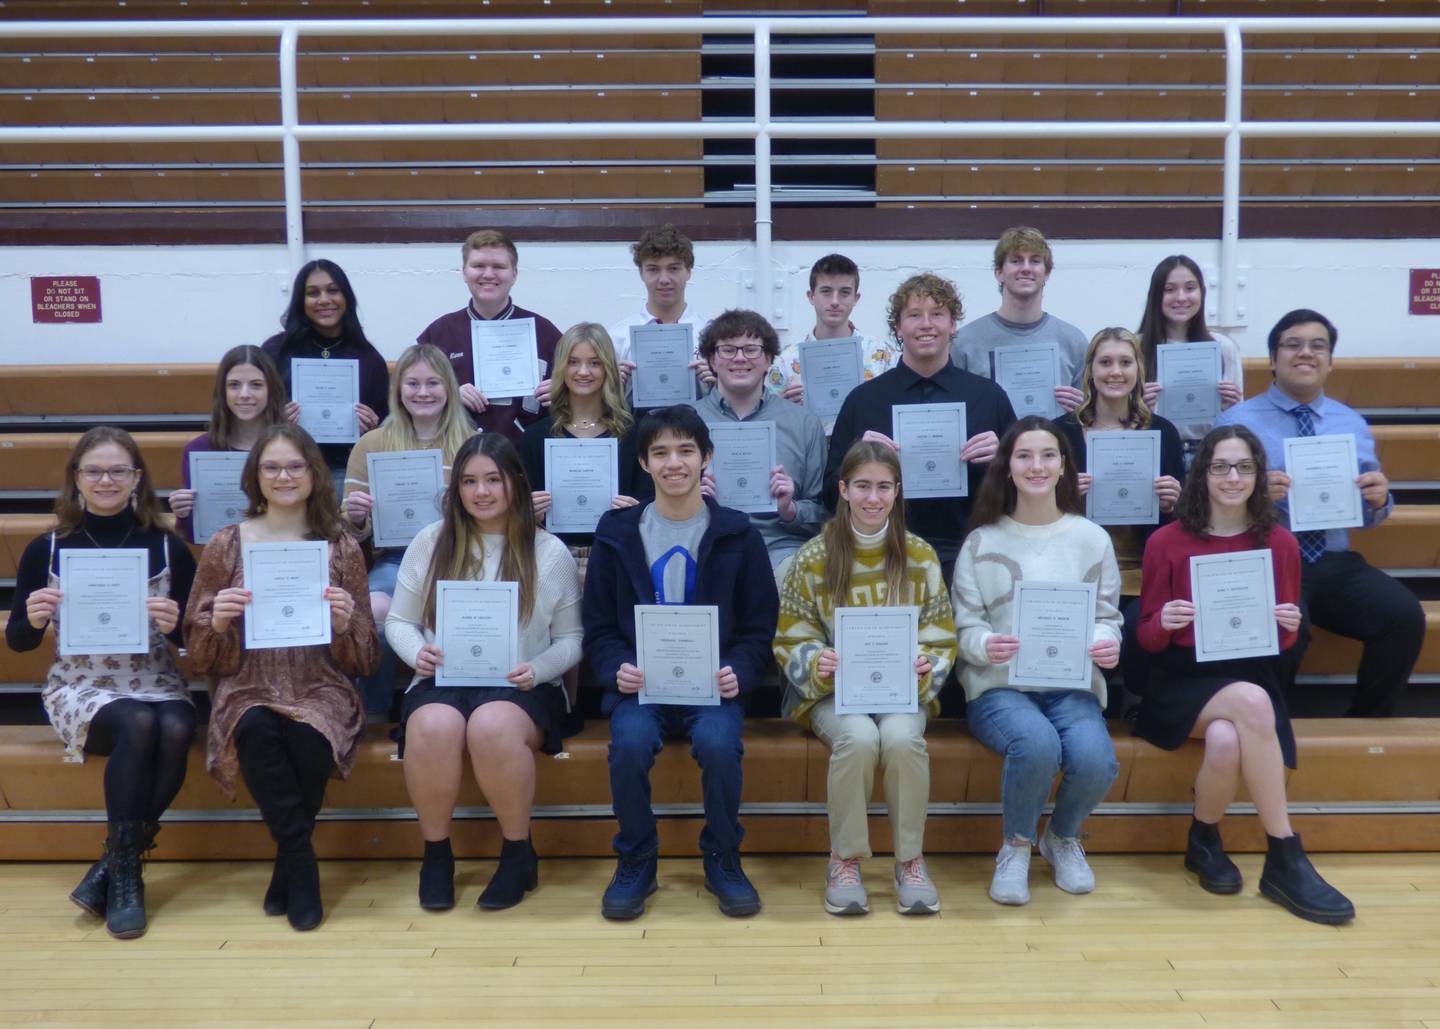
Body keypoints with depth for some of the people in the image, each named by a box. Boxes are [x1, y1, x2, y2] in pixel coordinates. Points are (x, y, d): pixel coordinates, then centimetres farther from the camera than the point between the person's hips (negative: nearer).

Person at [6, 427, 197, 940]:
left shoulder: (168, 548, 0)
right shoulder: (45, 549, 0)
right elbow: (18, 641, 6)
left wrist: (175, 625, -19)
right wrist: (31, 618, -17)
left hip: (156, 684, 1)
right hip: (80, 688, -1)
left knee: (175, 731, -33)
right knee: (138, 725, -33)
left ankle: (113, 862, -16)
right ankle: (125, 871, -21)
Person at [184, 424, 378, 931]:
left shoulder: (341, 547, 8)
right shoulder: (226, 544, 7)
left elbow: (363, 658, 8)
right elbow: (201, 656, 9)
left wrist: (346, 622, -13)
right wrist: (217, 622, -13)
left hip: (321, 688, 0)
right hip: (248, 688, 0)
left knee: (311, 740, -33)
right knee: (256, 731, -35)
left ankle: (287, 868, -5)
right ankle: (301, 861, -17)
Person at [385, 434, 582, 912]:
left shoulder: (549, 552, 6)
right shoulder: (430, 542, 10)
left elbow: (571, 638, 8)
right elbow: (398, 621, 13)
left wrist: (539, 668, -13)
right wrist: (417, 651, -10)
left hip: (522, 689, -1)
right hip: (442, 681, 1)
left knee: (492, 726, -37)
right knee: (434, 727, -35)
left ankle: (519, 853, -13)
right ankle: (436, 853, -10)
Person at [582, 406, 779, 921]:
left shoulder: (737, 535, 5)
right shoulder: (617, 534, 7)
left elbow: (760, 627, 6)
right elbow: (598, 627, 8)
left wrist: (738, 673, -14)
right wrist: (618, 669, -13)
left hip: (713, 684, 0)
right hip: (640, 683, 1)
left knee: (718, 743, -31)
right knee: (630, 743, -31)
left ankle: (723, 860, -4)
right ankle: (635, 862, -5)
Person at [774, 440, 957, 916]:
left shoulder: (920, 556, 4)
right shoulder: (814, 557, 0)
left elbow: (941, 639, 5)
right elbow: (790, 639, 1)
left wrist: (924, 665, -16)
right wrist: (816, 664, -20)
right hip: (833, 688, -1)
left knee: (902, 738, -32)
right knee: (858, 738, -33)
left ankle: (910, 859, -11)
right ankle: (844, 859, -12)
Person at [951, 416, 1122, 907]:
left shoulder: (1092, 539, 12)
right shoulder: (982, 542, 7)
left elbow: (1107, 616, 11)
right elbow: (964, 627, 2)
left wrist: (1107, 643, -13)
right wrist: (986, 645, -21)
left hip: (1072, 685, 2)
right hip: (1000, 686, -2)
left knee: (1095, 759, -29)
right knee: (1038, 744, -35)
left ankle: (1063, 838, 9)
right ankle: (1016, 846, -3)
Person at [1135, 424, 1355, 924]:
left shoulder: (1280, 543, 4)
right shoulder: (1166, 542, -2)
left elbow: (1284, 643, 11)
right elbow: (1147, 638, 3)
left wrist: (1288, 628, -12)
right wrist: (1163, 623, -19)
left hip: (1252, 676, 2)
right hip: (1183, 683, -1)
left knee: (1227, 742, -34)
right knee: (1251, 702, -35)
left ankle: (1204, 840, -6)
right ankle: (1286, 858, -24)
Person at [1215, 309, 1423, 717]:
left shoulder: (1353, 424, 18)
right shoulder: (1236, 421, 4)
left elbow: (1369, 514, 20)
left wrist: (1380, 498, -4)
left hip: (1336, 565, 4)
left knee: (1405, 615, -23)